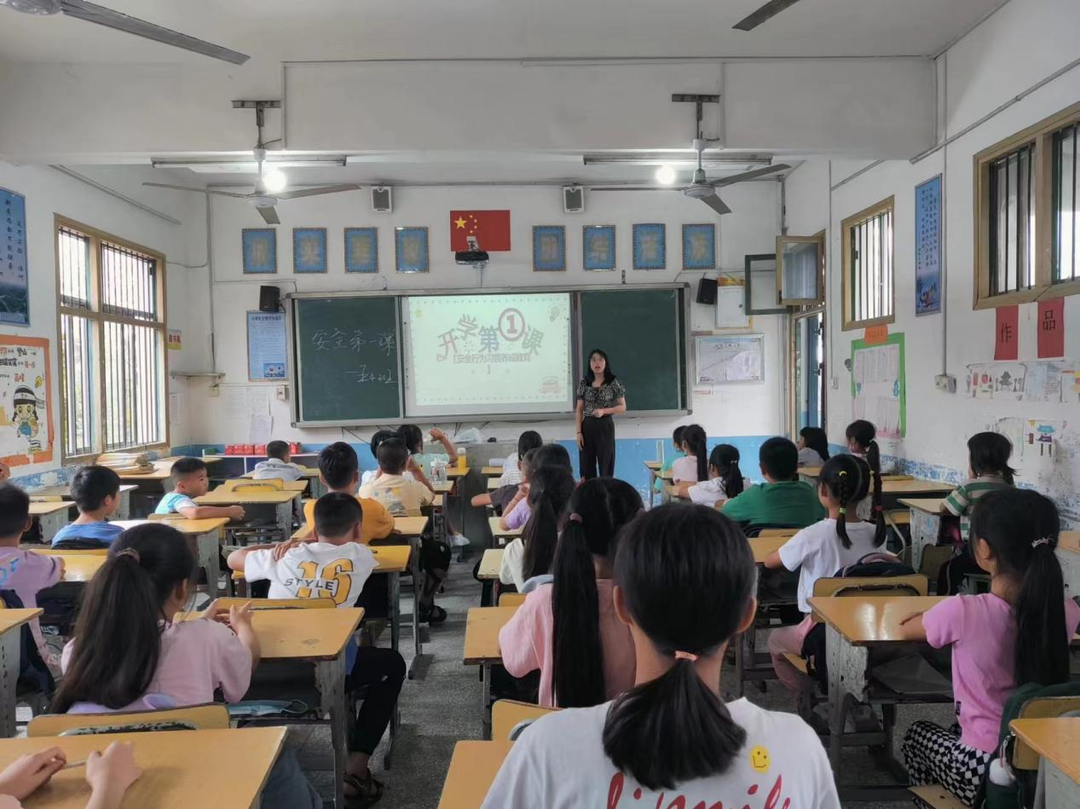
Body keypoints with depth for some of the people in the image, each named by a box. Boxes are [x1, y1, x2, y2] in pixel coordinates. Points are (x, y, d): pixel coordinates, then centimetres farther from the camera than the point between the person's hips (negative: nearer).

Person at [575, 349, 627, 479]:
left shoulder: (614, 382, -4)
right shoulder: (584, 383, 3)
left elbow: (622, 407, -2)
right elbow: (579, 410, 6)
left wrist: (604, 411, -17)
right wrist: (578, 432, -2)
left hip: (605, 427, -2)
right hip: (587, 427, 3)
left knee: (606, 465, 1)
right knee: (586, 467, 4)